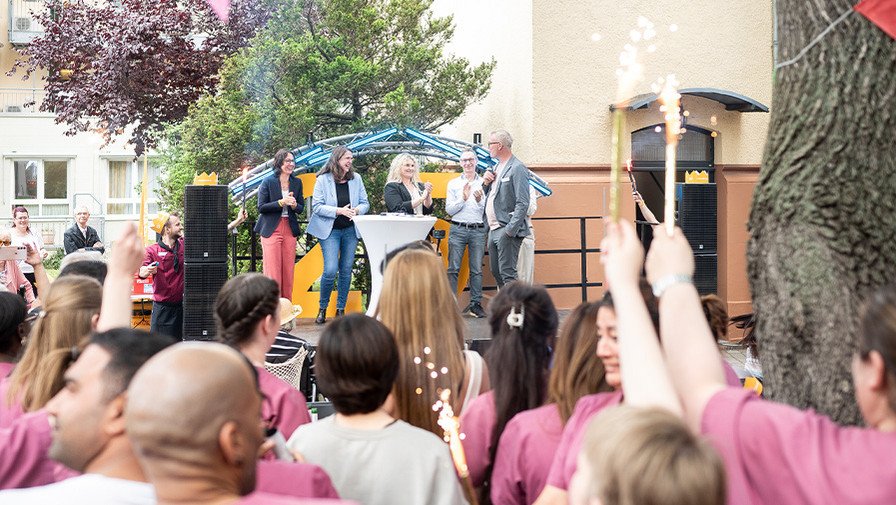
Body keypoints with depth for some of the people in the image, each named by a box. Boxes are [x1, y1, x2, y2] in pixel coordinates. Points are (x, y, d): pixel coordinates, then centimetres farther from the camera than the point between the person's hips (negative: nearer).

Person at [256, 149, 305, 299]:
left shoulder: (297, 182, 9)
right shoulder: (268, 181, -4)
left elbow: (301, 209, 11)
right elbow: (261, 207, -6)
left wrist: (294, 205, -12)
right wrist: (281, 202, -17)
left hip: (290, 229, 4)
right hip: (271, 229, -4)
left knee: (288, 271, 4)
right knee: (272, 270, -5)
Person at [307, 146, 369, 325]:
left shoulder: (356, 179, 4)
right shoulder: (323, 180, -6)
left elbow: (365, 203, 8)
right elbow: (317, 206, -10)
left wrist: (356, 210, -15)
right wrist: (339, 211, -20)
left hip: (350, 230, 4)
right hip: (330, 231, -4)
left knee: (346, 270, 6)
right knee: (331, 270, -13)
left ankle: (341, 310, 17)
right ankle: (322, 308, 7)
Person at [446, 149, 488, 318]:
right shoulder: (453, 184, 11)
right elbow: (449, 210, 3)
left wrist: (479, 200, -13)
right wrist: (463, 198, -9)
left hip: (478, 230, 0)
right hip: (458, 229, 0)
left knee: (477, 269, 1)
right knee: (453, 268, -4)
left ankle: (476, 304, 7)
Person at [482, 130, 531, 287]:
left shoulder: (517, 168, -11)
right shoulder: (496, 167, 17)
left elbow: (522, 203, -17)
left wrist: (510, 230, -22)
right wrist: (485, 182, 5)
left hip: (506, 229, -9)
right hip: (493, 229, 9)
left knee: (507, 274, -11)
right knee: (496, 272, 13)